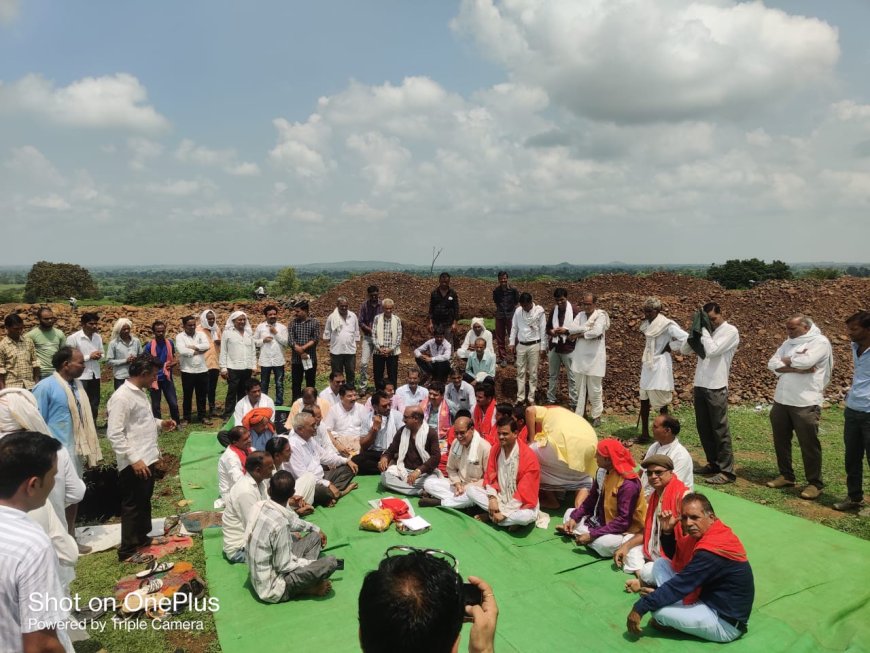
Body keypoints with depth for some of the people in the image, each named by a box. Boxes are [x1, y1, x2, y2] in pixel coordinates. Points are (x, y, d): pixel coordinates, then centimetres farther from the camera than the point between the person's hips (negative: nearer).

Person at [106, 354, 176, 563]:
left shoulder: (140, 392, 10)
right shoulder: (121, 397, -20)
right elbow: (114, 434, -24)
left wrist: (160, 423, 7)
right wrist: (134, 459, -25)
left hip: (149, 459, 9)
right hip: (134, 464, -9)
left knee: (144, 501, 22)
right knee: (132, 505, 3)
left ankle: (142, 537, 38)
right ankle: (127, 551, 15)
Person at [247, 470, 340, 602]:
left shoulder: (259, 506, -6)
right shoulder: (280, 524, -31)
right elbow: (284, 566, -23)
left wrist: (316, 529, 23)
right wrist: (310, 563, -7)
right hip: (271, 589, -8)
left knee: (315, 537, 13)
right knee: (330, 563, -17)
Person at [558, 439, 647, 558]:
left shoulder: (628, 484, -29)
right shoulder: (603, 471, -3)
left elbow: (624, 521, -31)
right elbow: (592, 499, 6)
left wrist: (592, 535, -31)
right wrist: (574, 517, -9)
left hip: (625, 530, -8)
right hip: (602, 521, 8)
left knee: (603, 543, -37)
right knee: (569, 513, 11)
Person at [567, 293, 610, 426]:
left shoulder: (600, 315, -5)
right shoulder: (580, 315, 10)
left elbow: (596, 331, -23)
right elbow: (571, 328, -5)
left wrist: (580, 334, -10)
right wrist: (588, 327, -15)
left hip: (594, 357, -5)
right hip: (579, 357, 5)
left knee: (594, 389, 3)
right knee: (580, 388, 11)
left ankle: (596, 416, 17)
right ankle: (580, 414, 21)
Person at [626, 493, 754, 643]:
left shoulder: (711, 552, -29)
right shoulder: (714, 533, -1)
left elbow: (679, 585, -26)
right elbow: (674, 555, 12)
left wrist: (639, 608, -19)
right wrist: (667, 531, -7)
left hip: (726, 622, -9)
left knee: (659, 611, -22)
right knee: (661, 563, 3)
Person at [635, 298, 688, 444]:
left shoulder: (667, 325, -15)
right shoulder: (648, 325, 9)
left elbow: (686, 338, -23)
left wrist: (670, 347, -12)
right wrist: (643, 359, 8)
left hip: (660, 366, -8)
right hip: (648, 366, 8)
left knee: (660, 402, 0)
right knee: (644, 400, 10)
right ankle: (645, 434, 19)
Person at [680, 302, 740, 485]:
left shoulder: (730, 331, -6)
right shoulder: (707, 331, 13)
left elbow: (712, 351, -19)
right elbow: (684, 349, 11)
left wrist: (704, 330, -10)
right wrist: (696, 330, -1)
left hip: (716, 388, -7)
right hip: (700, 386, 7)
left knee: (720, 429, -3)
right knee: (703, 428, 13)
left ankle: (726, 471, 3)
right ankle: (713, 463, 26)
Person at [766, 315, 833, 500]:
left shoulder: (820, 342, -7)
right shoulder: (788, 343, 13)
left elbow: (805, 361, -24)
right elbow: (772, 364, 1)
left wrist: (786, 361, -4)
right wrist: (797, 368, -14)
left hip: (805, 403, -7)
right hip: (781, 400, 7)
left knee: (809, 444, 1)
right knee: (780, 440, 13)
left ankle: (814, 483, 14)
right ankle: (786, 475, 28)